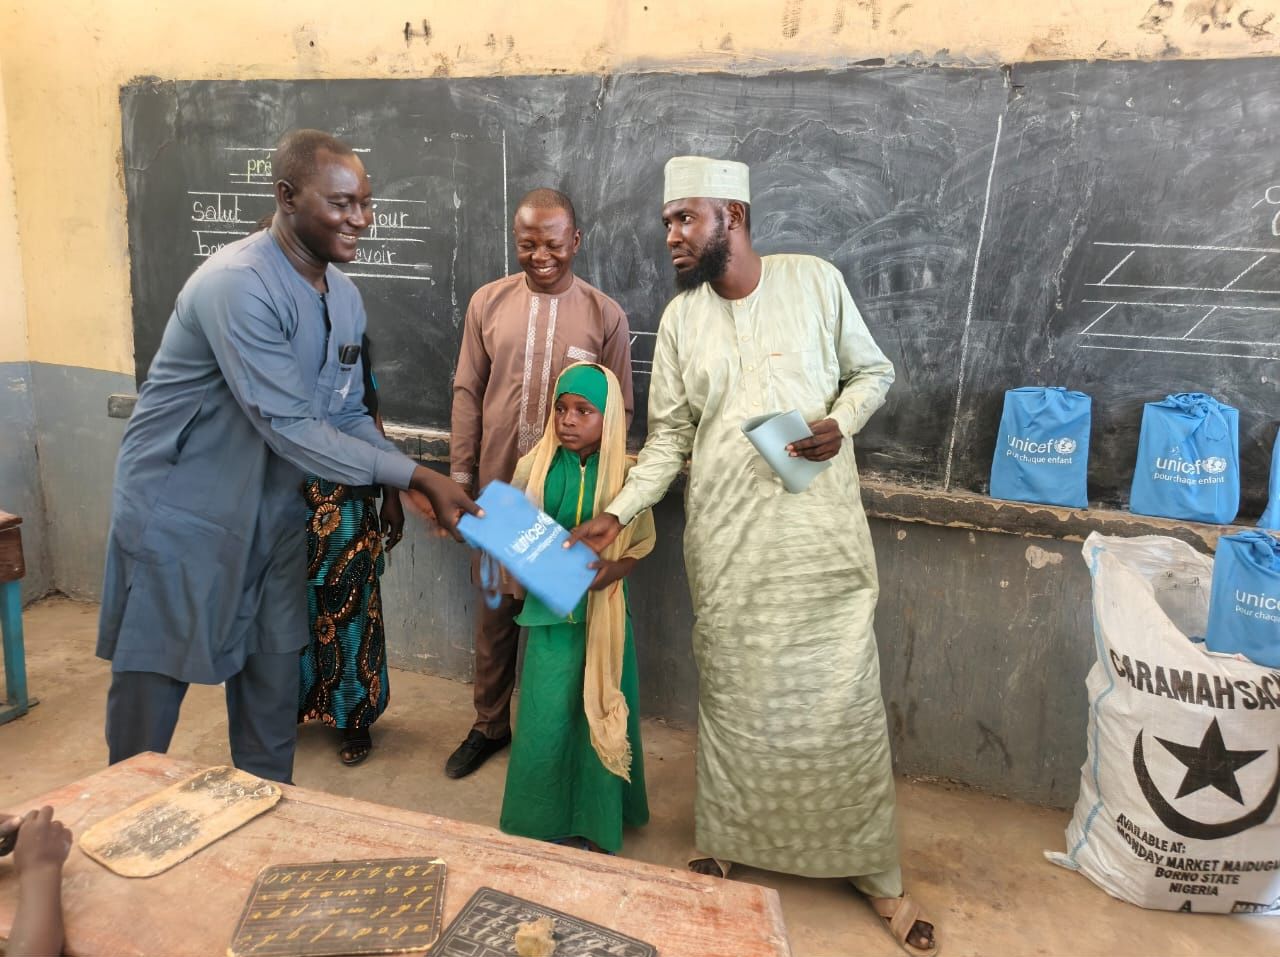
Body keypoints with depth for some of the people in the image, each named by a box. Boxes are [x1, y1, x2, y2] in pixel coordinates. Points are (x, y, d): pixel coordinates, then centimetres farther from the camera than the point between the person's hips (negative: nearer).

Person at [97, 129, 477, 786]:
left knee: (273, 691, 16)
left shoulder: (344, 297, 1)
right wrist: (415, 476, -27)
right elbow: (292, 429, -28)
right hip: (179, 513, -7)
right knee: (149, 692, 9)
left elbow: (346, 416, 5)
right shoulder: (237, 285, -25)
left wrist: (420, 486, -9)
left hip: (271, 518, 7)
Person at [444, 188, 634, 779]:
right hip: (498, 487, 2)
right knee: (494, 612, 15)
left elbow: (619, 409, 0)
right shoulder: (488, 302, 2)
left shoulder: (605, 315, -3)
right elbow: (467, 392, 5)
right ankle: (490, 724, 35)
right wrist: (461, 475, 2)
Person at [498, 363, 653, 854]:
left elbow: (642, 542, 2)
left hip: (604, 608, 0)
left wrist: (612, 569, -16)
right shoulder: (535, 467, -5)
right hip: (550, 607, 0)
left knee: (599, 712, 10)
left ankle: (595, 823, 29)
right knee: (546, 716, 4)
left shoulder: (625, 474, -6)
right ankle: (540, 823, 26)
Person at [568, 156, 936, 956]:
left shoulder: (816, 281, -1)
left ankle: (877, 871, 24)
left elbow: (873, 371, 9)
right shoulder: (680, 316, 4)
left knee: (842, 698, 4)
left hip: (821, 531, -1)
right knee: (733, 696, 11)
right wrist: (617, 514, -7)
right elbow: (667, 440, 4)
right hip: (726, 538, 2)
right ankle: (725, 843, 34)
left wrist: (841, 422, -11)